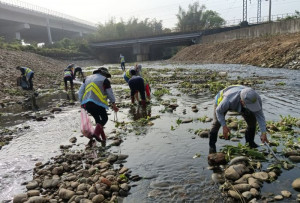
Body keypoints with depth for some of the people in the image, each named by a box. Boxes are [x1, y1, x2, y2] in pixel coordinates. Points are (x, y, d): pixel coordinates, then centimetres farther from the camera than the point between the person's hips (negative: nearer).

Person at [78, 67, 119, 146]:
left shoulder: (87, 78, 21)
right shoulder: (105, 80, 4)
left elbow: (80, 92, 16)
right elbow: (110, 94, 7)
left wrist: (82, 102, 21)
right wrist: (113, 105, 17)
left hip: (86, 103, 6)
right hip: (98, 103, -6)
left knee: (97, 119, 19)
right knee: (104, 118, 10)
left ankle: (103, 137, 21)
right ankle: (96, 133, -11)